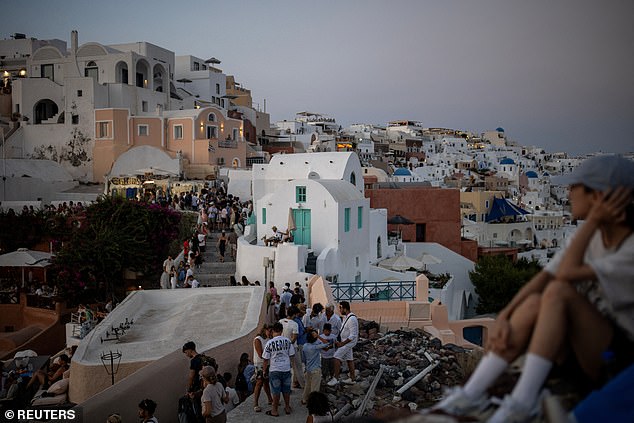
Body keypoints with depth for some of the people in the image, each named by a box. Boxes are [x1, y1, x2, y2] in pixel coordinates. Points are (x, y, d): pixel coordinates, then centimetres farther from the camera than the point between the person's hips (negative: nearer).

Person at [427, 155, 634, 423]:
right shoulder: (591, 235, 3)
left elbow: (566, 273, -28)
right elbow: (543, 277, -4)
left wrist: (593, 219, -22)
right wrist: (504, 317, -16)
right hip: (582, 347, 7)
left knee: (558, 291, -29)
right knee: (534, 303, -22)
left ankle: (523, 401, -28)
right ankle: (471, 395, -21)